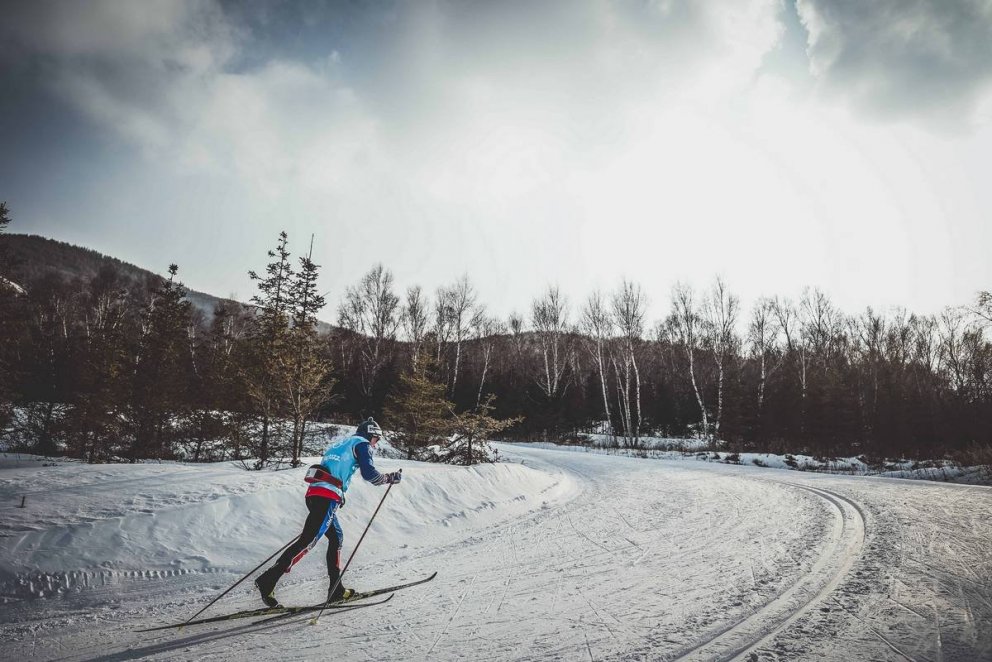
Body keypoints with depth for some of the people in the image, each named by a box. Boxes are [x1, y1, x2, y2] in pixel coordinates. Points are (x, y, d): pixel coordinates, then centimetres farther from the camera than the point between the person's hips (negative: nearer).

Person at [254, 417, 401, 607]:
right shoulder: (362, 444, 4)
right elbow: (369, 474, -6)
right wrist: (390, 478, 8)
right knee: (308, 540, -11)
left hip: (314, 492, 9)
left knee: (336, 537, 16)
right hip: (328, 496, -9)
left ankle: (336, 590, 17)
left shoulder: (340, 444, 29)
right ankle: (268, 580, -14)